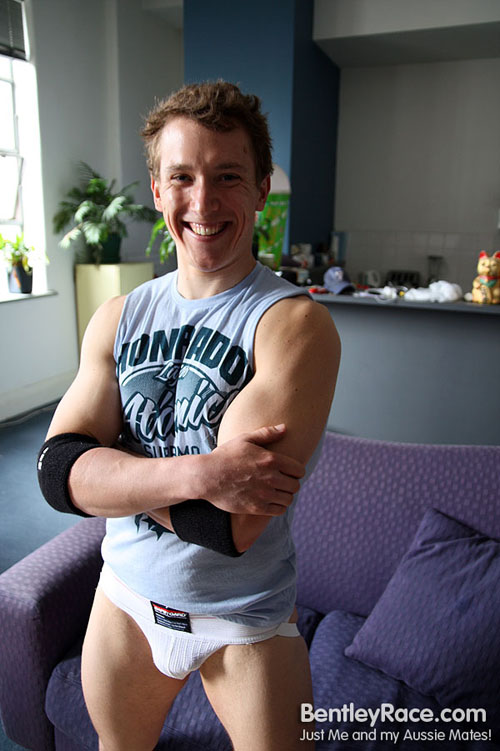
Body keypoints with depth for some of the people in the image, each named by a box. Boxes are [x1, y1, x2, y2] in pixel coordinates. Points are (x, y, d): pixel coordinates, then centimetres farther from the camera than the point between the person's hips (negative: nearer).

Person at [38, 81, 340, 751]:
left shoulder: (296, 323, -22)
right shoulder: (118, 317, -5)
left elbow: (230, 525, -29)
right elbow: (58, 469, -15)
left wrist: (111, 467, -16)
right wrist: (193, 473, -30)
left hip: (245, 620, -4)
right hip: (125, 597, 5)